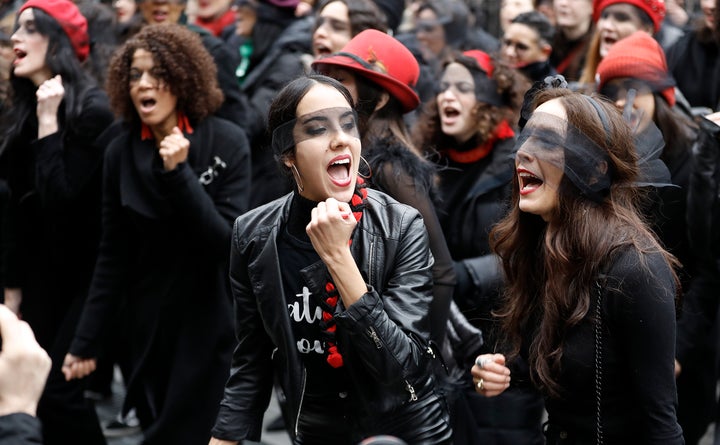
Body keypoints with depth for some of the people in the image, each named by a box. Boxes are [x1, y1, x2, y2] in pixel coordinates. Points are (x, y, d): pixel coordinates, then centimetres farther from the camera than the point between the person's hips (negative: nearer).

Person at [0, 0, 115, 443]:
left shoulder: (90, 108, -16)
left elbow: (61, 196, -24)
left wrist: (49, 121, -21)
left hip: (87, 273, -7)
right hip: (42, 271, 7)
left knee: (60, 390, -10)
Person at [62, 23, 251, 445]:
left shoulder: (227, 142, -12)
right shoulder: (122, 151, -1)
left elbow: (229, 242, -18)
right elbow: (114, 255, 3)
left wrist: (177, 172, -27)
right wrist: (86, 341, 1)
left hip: (214, 324, -4)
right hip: (151, 327, 4)